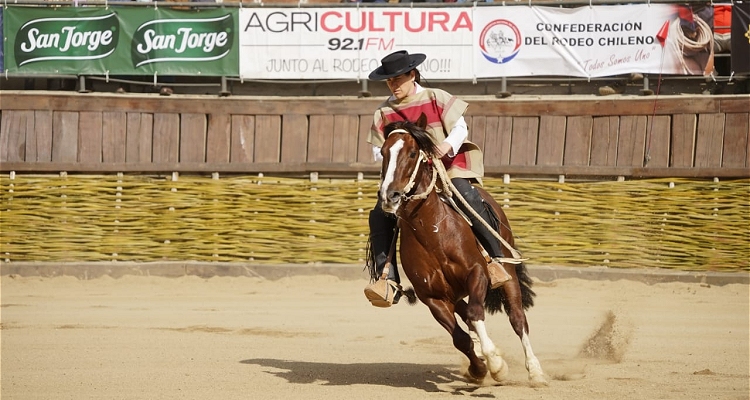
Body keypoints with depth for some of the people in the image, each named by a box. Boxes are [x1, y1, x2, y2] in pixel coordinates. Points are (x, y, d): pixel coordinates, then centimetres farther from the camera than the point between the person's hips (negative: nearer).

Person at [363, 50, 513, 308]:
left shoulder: (437, 99, 2)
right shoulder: (383, 113, 8)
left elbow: (461, 128, -2)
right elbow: (378, 151, 9)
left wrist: (448, 145, -24)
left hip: (446, 167, -3)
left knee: (468, 198, -32)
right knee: (380, 215, -21)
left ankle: (497, 259, -20)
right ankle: (388, 281, -23)